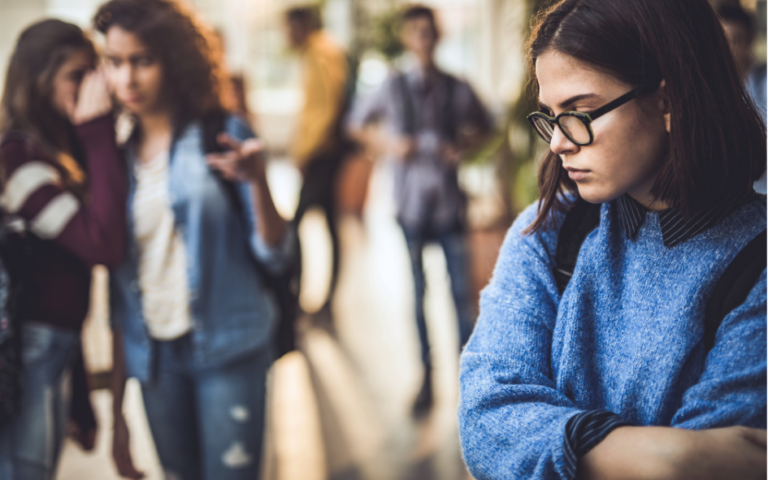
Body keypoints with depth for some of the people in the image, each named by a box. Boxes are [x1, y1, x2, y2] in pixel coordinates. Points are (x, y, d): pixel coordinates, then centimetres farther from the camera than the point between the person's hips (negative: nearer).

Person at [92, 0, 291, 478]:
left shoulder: (223, 135, -5)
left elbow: (274, 254, -9)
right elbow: (118, 284, 9)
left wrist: (257, 181, -29)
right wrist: (117, 412, 10)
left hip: (228, 350, -3)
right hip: (153, 356, 4)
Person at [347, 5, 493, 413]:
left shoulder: (458, 89, 2)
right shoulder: (394, 87, 1)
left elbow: (483, 127, 17)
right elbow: (356, 123, 12)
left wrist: (465, 146, -2)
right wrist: (389, 144, -4)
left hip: (450, 202, 0)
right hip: (411, 204, 0)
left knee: (461, 291, -1)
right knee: (417, 293, 7)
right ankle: (426, 377, 17)